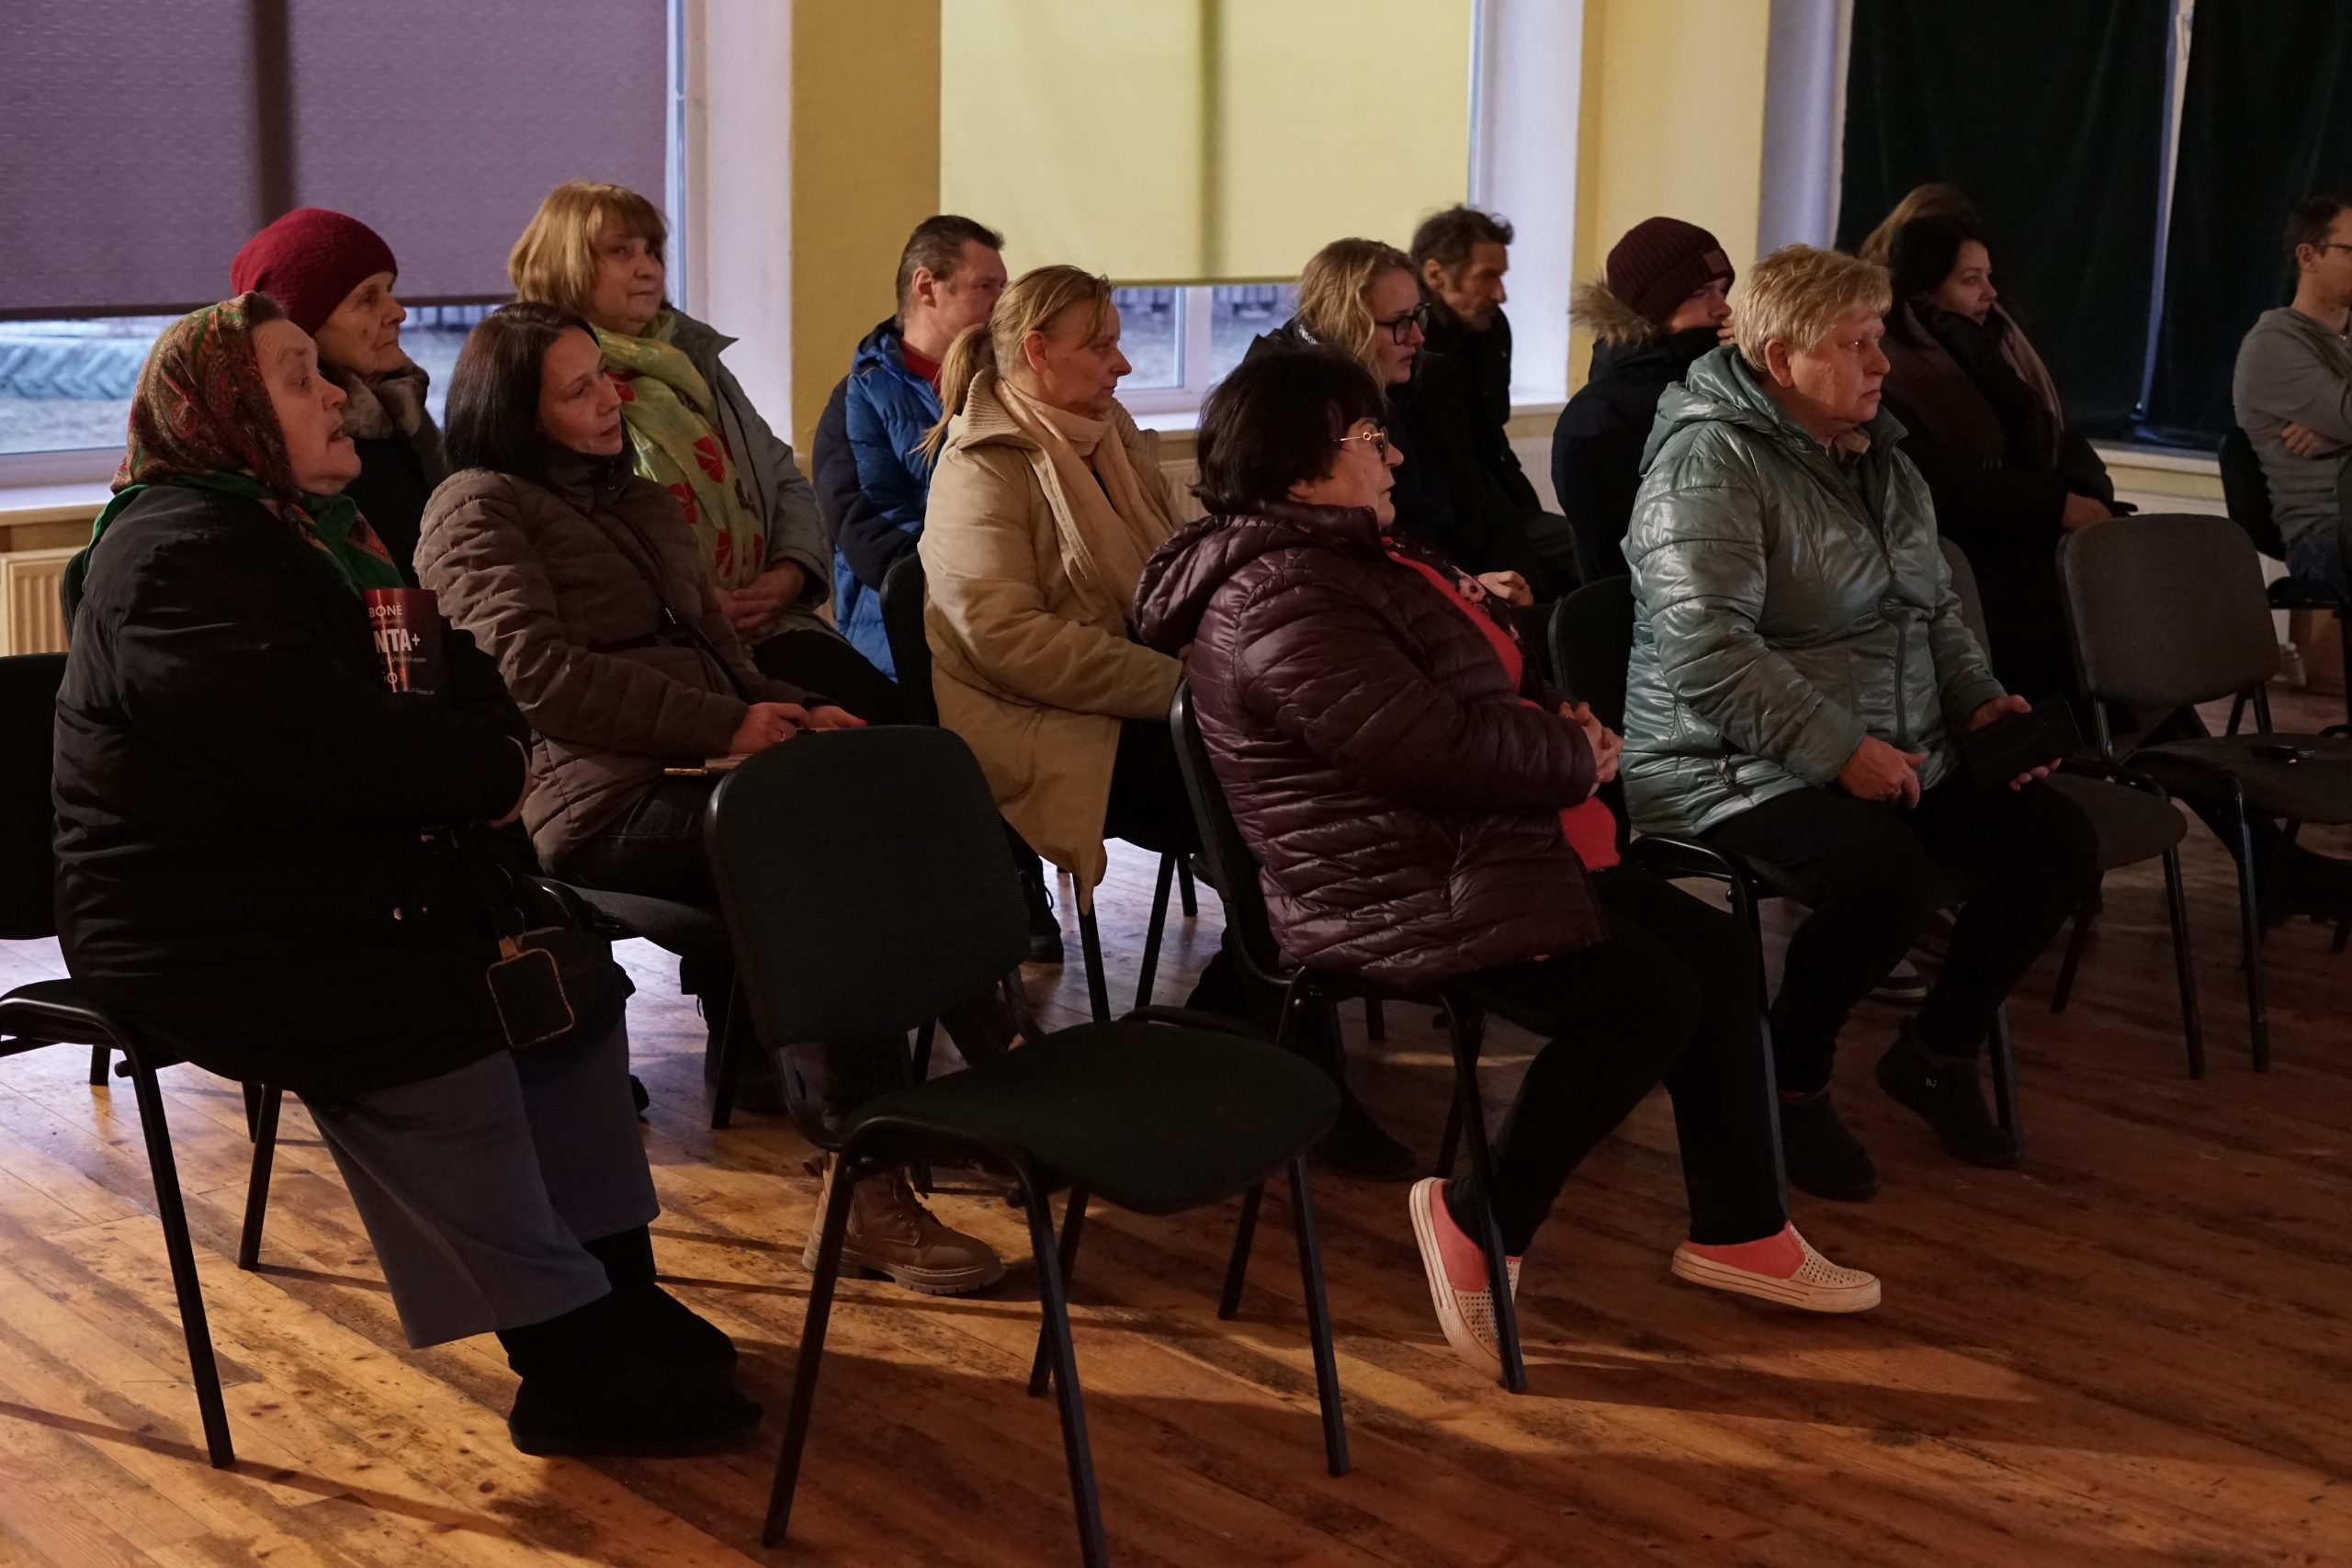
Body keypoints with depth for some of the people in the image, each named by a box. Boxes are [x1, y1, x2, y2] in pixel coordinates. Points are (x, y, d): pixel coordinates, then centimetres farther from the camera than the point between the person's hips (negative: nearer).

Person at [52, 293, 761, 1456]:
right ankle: (570, 1368, -21)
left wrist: (484, 759, -10)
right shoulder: (181, 556, -16)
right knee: (431, 1015, -28)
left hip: (324, 879, 10)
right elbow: (316, 741, -29)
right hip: (198, 921, -10)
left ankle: (615, 1288, 2)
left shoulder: (311, 528, 16)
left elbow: (455, 677, 14)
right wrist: (490, 771, -15)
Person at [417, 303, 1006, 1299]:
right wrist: (725, 727, -15)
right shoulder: (479, 508, 3)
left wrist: (791, 710, 5)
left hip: (699, 769, 7)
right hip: (598, 804, -7)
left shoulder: (639, 501, 29)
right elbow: (539, 671, -11)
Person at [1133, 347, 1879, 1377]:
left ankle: (1737, 1230, 14)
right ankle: (1481, 1225, -5)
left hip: (1488, 853, 12)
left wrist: (1562, 720, 5)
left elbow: (1487, 683, 26)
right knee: (1646, 998, -21)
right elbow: (1435, 744, -27)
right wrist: (1576, 755, -11)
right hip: (1406, 898, -11)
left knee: (1719, 951, 6)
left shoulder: (1355, 551, 15)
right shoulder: (1283, 602, -20)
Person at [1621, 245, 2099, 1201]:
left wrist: (1979, 698, 7)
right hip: (1738, 772, -9)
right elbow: (1705, 651, -25)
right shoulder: (1713, 461, -15)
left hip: (1906, 756, 9)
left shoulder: (1876, 455, 13)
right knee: (1886, 875, -33)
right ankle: (1788, 1086, -7)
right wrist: (1838, 749, -27)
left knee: (2056, 844, -3)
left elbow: (1935, 604, 24)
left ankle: (1936, 1052, 17)